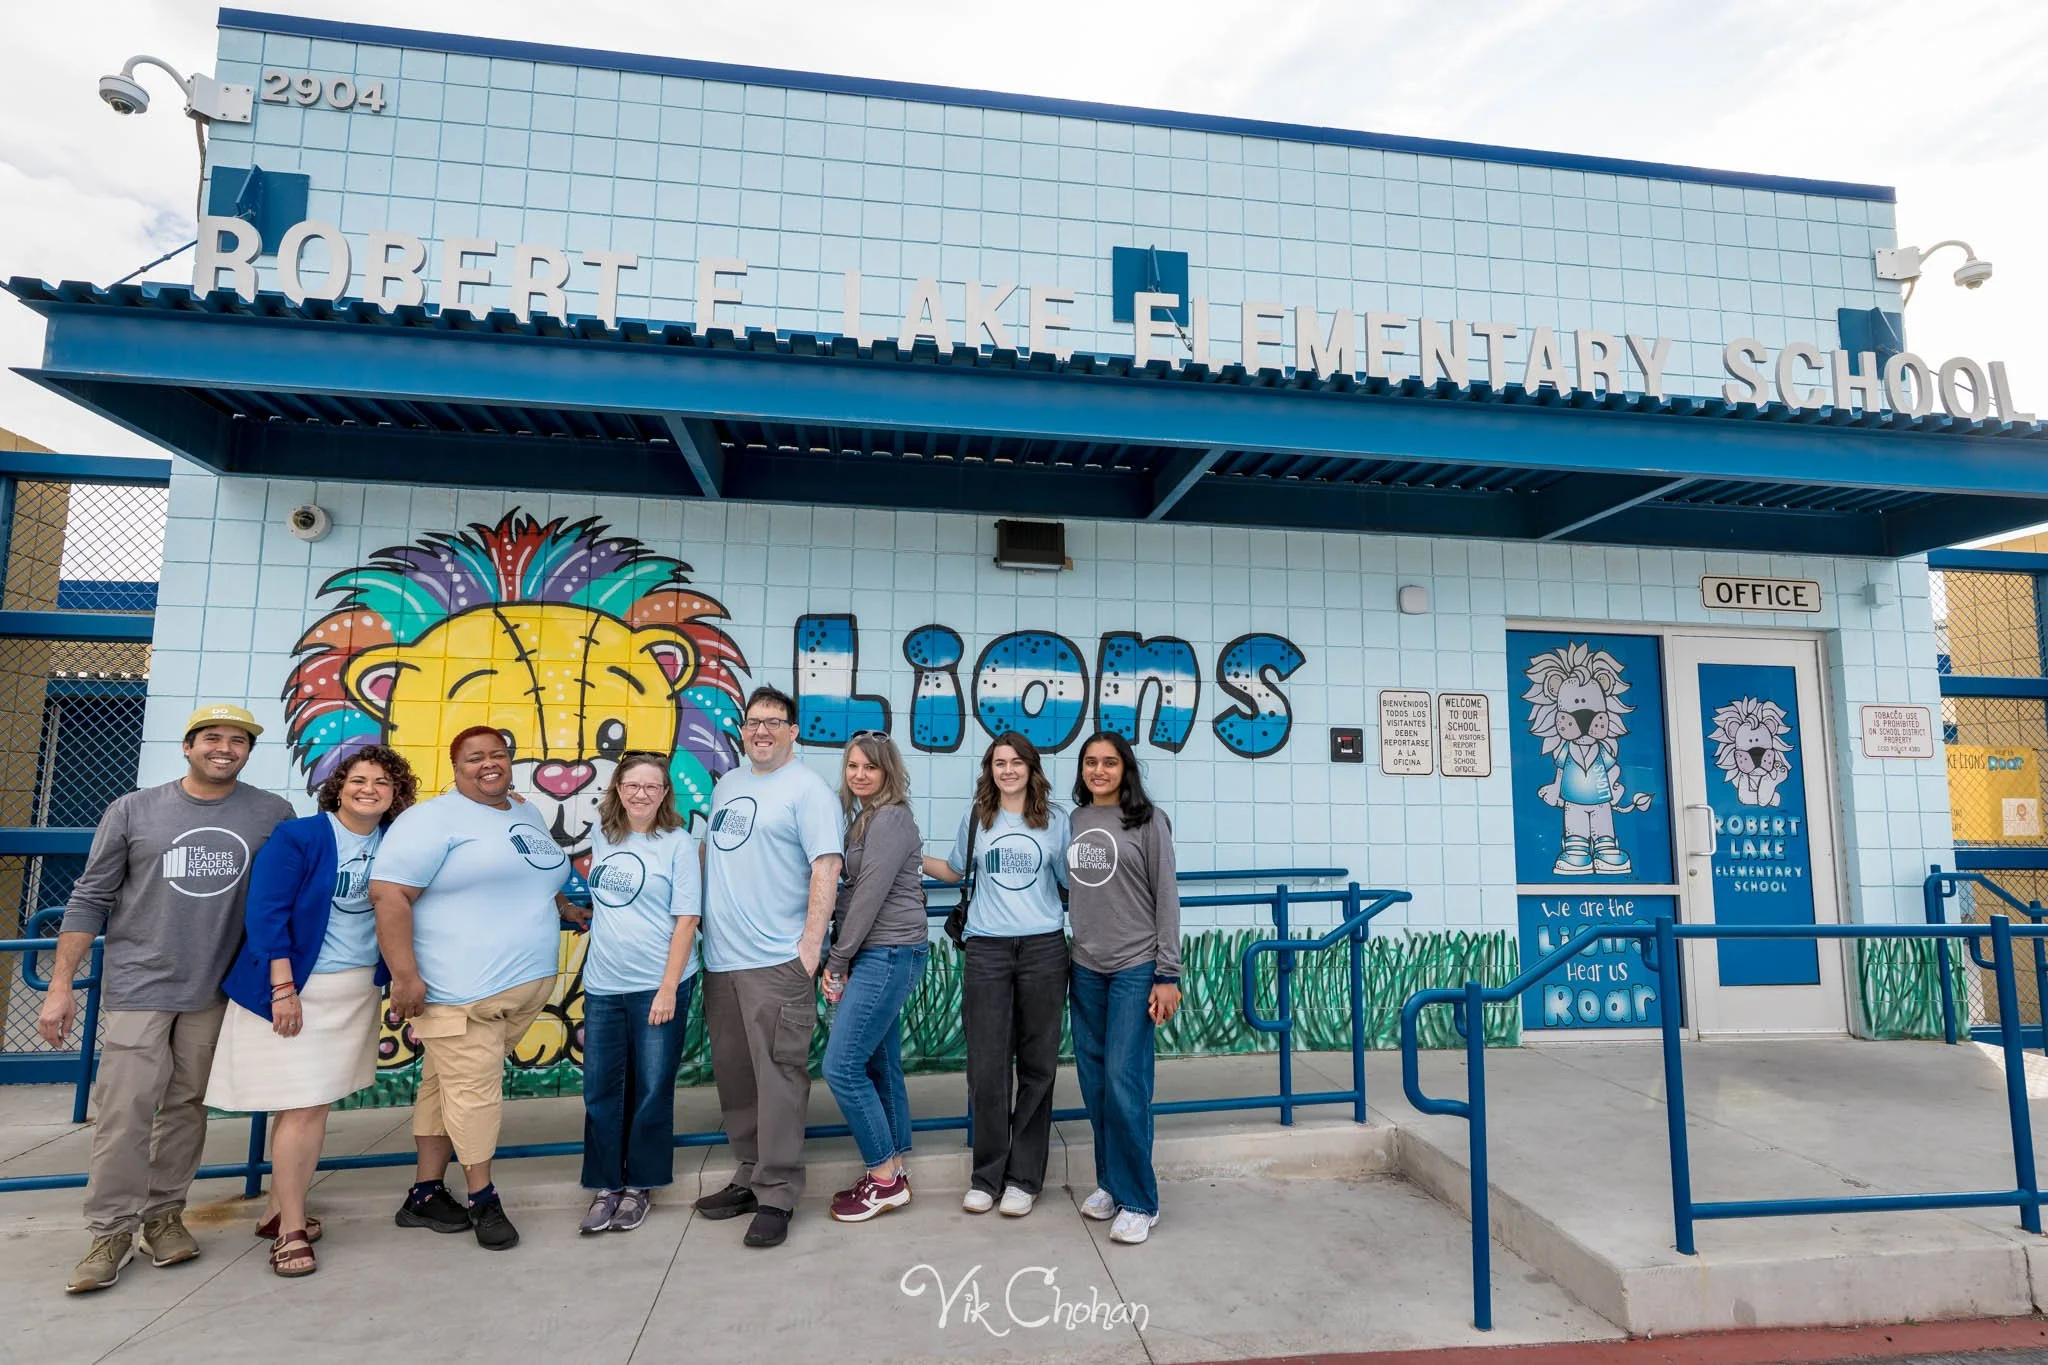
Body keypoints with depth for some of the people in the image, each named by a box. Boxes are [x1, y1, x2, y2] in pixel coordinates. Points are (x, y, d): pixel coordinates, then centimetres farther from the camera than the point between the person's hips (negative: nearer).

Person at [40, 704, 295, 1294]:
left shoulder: (273, 815, 0)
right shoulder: (133, 810, -1)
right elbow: (90, 900, 2)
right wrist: (61, 984, -1)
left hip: (216, 990, 1)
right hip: (138, 984, -1)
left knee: (187, 1107, 10)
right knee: (125, 1110, -2)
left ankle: (164, 1214, 24)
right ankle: (113, 1232, 11)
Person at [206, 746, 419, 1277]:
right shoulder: (297, 837, -11)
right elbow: (266, 913, -14)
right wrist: (284, 987, -17)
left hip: (357, 991, 5)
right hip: (297, 989, -5)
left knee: (315, 1104, 13)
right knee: (304, 1108, -4)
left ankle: (279, 1210, 29)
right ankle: (291, 1230, 10)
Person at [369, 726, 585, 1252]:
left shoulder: (528, 815, 17)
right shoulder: (434, 818, -8)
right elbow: (388, 893, -15)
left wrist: (565, 907, 21)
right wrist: (406, 976, -19)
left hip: (527, 986, 7)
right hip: (460, 991, -7)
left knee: (447, 1084, 14)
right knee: (473, 1090, 0)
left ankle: (425, 1195, 24)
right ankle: (483, 1199, 16)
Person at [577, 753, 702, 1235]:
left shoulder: (678, 842, -8)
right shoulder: (602, 833, 6)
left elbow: (686, 919, -11)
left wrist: (669, 988, -14)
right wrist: (592, 876, 6)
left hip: (658, 985, -4)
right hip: (603, 984, 4)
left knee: (651, 1091, 6)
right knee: (601, 1091, 10)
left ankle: (638, 1186, 23)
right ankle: (606, 1186, 24)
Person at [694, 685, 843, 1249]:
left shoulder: (807, 789, -8)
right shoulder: (726, 785, 15)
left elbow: (826, 868, -14)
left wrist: (811, 944, -18)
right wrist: (701, 920, 16)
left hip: (777, 962, -7)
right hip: (720, 959, 8)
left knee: (778, 1078, -3)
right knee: (733, 1077, 16)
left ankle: (776, 1196, 8)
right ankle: (750, 1177, 30)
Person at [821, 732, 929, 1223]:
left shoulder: (891, 818, -14)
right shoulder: (865, 818, 16)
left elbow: (870, 895, -17)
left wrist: (837, 962, -11)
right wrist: (840, 961, 7)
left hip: (889, 953, -9)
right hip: (875, 955, 9)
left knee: (841, 1066, -7)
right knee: (880, 1066, 13)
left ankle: (885, 1178, 5)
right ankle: (891, 1173, 22)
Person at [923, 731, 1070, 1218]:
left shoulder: (1055, 821, 5)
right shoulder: (976, 819, 8)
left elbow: (1073, 881, 10)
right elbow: (954, 870, 20)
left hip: (1043, 948, 0)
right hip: (986, 949, 1)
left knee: (1036, 1065, 6)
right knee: (987, 1066, 1)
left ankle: (1024, 1177, 19)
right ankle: (987, 1175, 17)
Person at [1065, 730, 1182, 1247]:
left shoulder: (1147, 820, -3)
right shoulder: (1072, 822, 8)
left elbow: (1166, 899, -4)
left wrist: (1168, 975, -8)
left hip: (1135, 968, -4)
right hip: (1085, 969, 4)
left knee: (1124, 1081, -8)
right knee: (1094, 1082, 9)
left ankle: (1138, 1201, 6)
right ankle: (1109, 1182, 26)